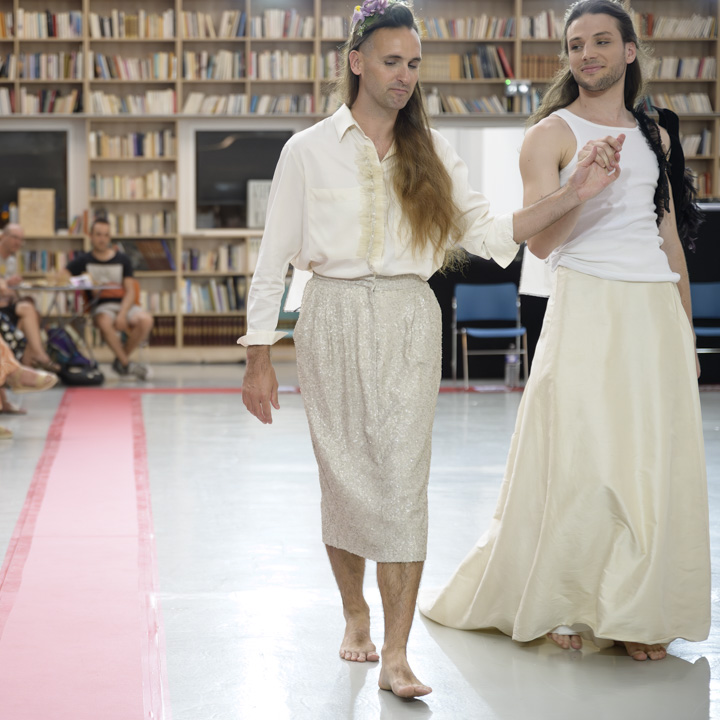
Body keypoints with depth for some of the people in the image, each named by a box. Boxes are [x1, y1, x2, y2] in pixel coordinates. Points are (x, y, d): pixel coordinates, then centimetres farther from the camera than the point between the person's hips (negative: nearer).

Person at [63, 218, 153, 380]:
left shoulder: (123, 260, 11)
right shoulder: (84, 261, 11)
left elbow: (130, 292, 5)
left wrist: (122, 315, -14)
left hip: (125, 304, 2)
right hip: (101, 305, -1)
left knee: (146, 320, -31)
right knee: (104, 323, -39)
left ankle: (120, 361, -10)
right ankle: (127, 364, -19)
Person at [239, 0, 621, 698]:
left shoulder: (430, 151, 10)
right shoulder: (309, 150, 3)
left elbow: (487, 232, 6)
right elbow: (274, 258, 2)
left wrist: (569, 197, -5)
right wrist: (258, 358, -2)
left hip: (409, 323, 1)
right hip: (335, 322, -1)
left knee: (402, 479, -7)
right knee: (344, 476, 6)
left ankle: (396, 655, -7)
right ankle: (355, 613, 30)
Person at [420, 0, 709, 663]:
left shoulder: (653, 134, 16)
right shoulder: (551, 135, 0)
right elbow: (540, 241, -9)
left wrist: (688, 334, 18)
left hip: (657, 310, 5)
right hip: (587, 307, -5)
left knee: (654, 463, 3)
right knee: (579, 461, -7)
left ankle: (637, 613, 13)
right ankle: (560, 605, 7)